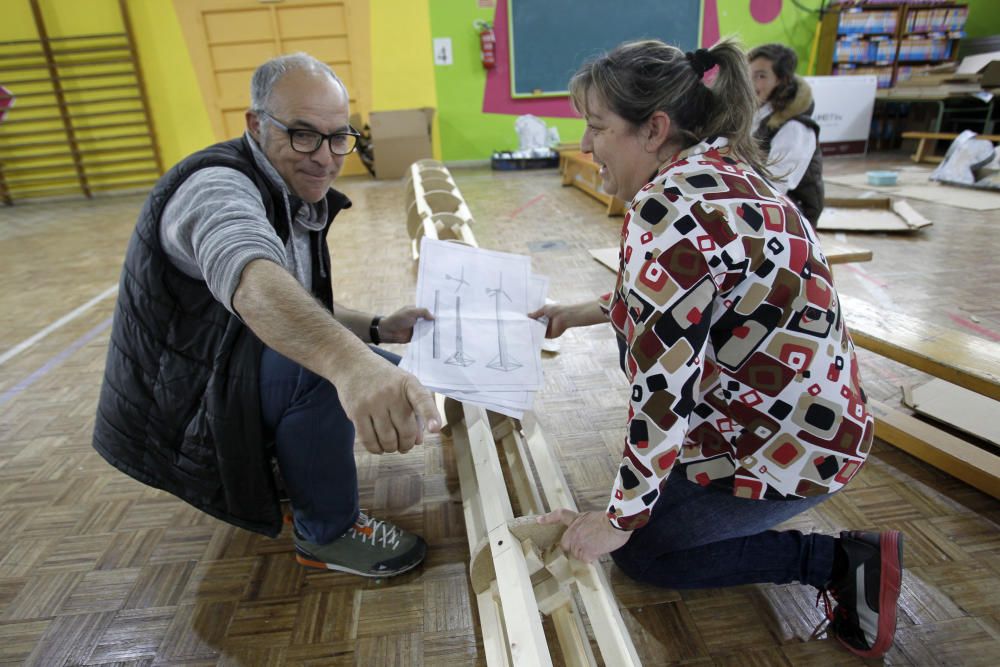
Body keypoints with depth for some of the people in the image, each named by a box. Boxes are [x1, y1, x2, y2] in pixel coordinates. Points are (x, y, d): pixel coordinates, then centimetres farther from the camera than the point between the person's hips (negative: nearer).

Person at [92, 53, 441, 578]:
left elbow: (299, 310, 13)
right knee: (325, 363, -33)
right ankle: (328, 532, -12)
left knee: (376, 377, 8)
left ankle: (286, 472, 16)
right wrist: (349, 362, -66)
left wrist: (378, 329, -4)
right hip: (173, 422, -9)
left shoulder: (298, 202, 6)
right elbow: (252, 283, -47)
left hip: (217, 386, 9)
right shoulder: (218, 186, -23)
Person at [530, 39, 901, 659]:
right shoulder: (720, 167, 2)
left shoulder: (666, 209, -28)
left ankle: (839, 562, 6)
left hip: (789, 445, -9)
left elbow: (662, 391, -28)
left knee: (640, 551, 9)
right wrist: (585, 312, 20)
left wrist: (620, 520, -17)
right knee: (637, 330, 19)